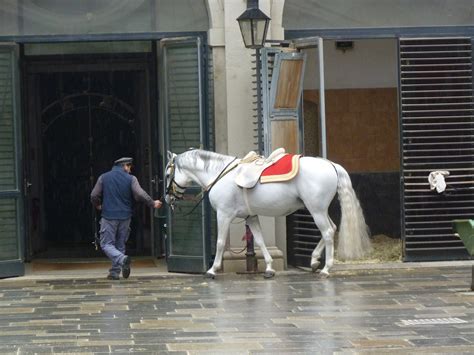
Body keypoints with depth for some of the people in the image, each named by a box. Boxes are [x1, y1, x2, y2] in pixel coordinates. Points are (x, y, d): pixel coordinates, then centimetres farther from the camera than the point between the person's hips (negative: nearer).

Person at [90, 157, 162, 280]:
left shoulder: (103, 178, 3)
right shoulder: (131, 179, -1)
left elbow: (94, 196, 4)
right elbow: (140, 195, -10)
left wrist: (98, 206, 25)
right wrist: (153, 203, 4)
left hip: (109, 216, -2)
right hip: (125, 217, 2)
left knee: (107, 244, 0)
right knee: (120, 245, 14)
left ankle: (122, 259, -26)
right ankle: (115, 272, 11)